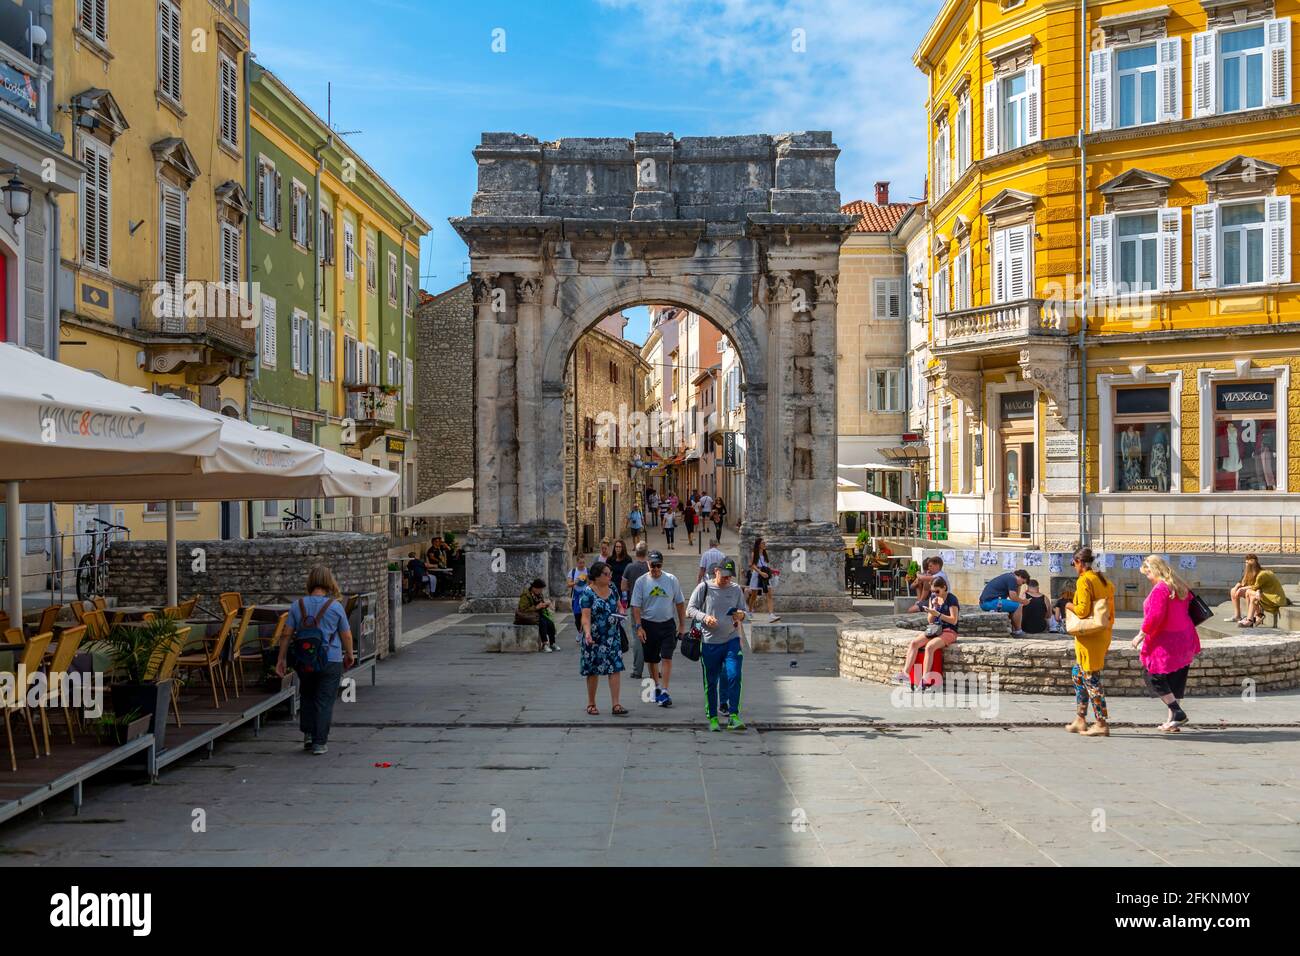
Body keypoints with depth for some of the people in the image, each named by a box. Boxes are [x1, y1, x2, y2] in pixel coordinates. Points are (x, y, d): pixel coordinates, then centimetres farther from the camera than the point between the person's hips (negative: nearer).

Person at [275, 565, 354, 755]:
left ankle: (308, 735, 21)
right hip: (330, 661, -3)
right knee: (324, 701, 5)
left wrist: (281, 659, 9)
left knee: (306, 697, 22)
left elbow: (287, 634, 0)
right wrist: (349, 655, 16)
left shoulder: (297, 605, -1)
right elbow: (346, 635, -1)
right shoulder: (335, 606, -8)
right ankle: (319, 743, 7)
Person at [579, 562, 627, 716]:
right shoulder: (588, 592, -12)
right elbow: (586, 616, -18)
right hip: (595, 638, -5)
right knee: (593, 670, 6)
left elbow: (618, 605, 21)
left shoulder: (612, 588, 6)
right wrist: (587, 633, -33)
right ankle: (591, 704, 21)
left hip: (613, 636, 5)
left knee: (615, 668, -3)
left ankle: (615, 705, -1)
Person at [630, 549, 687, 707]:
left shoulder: (671, 580, 0)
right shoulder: (641, 581, -2)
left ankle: (664, 692, -9)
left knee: (666, 658, -10)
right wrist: (639, 627, -11)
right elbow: (636, 606, -3)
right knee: (652, 659, 12)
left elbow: (680, 603, 8)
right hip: (648, 625, 1)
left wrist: (682, 625, 6)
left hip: (668, 624, -1)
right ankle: (657, 687, 31)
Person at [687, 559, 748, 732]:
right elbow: (690, 610, -1)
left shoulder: (736, 590, 8)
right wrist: (705, 617, -20)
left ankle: (733, 716, -8)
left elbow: (743, 612, 16)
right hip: (710, 642, -1)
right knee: (711, 682, 5)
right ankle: (712, 717, 17)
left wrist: (741, 615, -9)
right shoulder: (703, 588, 0)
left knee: (734, 676, -13)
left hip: (731, 640, 2)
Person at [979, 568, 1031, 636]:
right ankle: (1017, 632, 0)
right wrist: (1022, 601, 3)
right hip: (991, 602, -11)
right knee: (1018, 606, -11)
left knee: (1013, 607, 25)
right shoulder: (1012, 579, -8)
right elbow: (1013, 597, -13)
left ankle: (1013, 630, 23)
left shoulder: (1009, 576, 21)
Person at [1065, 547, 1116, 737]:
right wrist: (1108, 626, 20)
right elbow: (1110, 609, 14)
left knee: (1091, 679, -3)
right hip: (1103, 634, 9)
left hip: (1089, 636, -9)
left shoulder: (1084, 581, -13)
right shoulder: (1102, 580, 13)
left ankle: (1102, 724, -1)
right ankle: (1080, 719, 20)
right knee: (1077, 673, 18)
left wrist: (1069, 606, -2)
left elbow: (1083, 610, -21)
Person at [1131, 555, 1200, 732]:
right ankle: (1173, 720, 18)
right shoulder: (1180, 587, 10)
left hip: (1165, 643, -9)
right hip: (1185, 641, 9)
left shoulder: (1160, 589, -18)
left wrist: (1141, 635, -13)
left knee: (1154, 677, 3)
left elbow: (1155, 617, -24)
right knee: (1176, 680, 13)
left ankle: (1177, 712, -4)